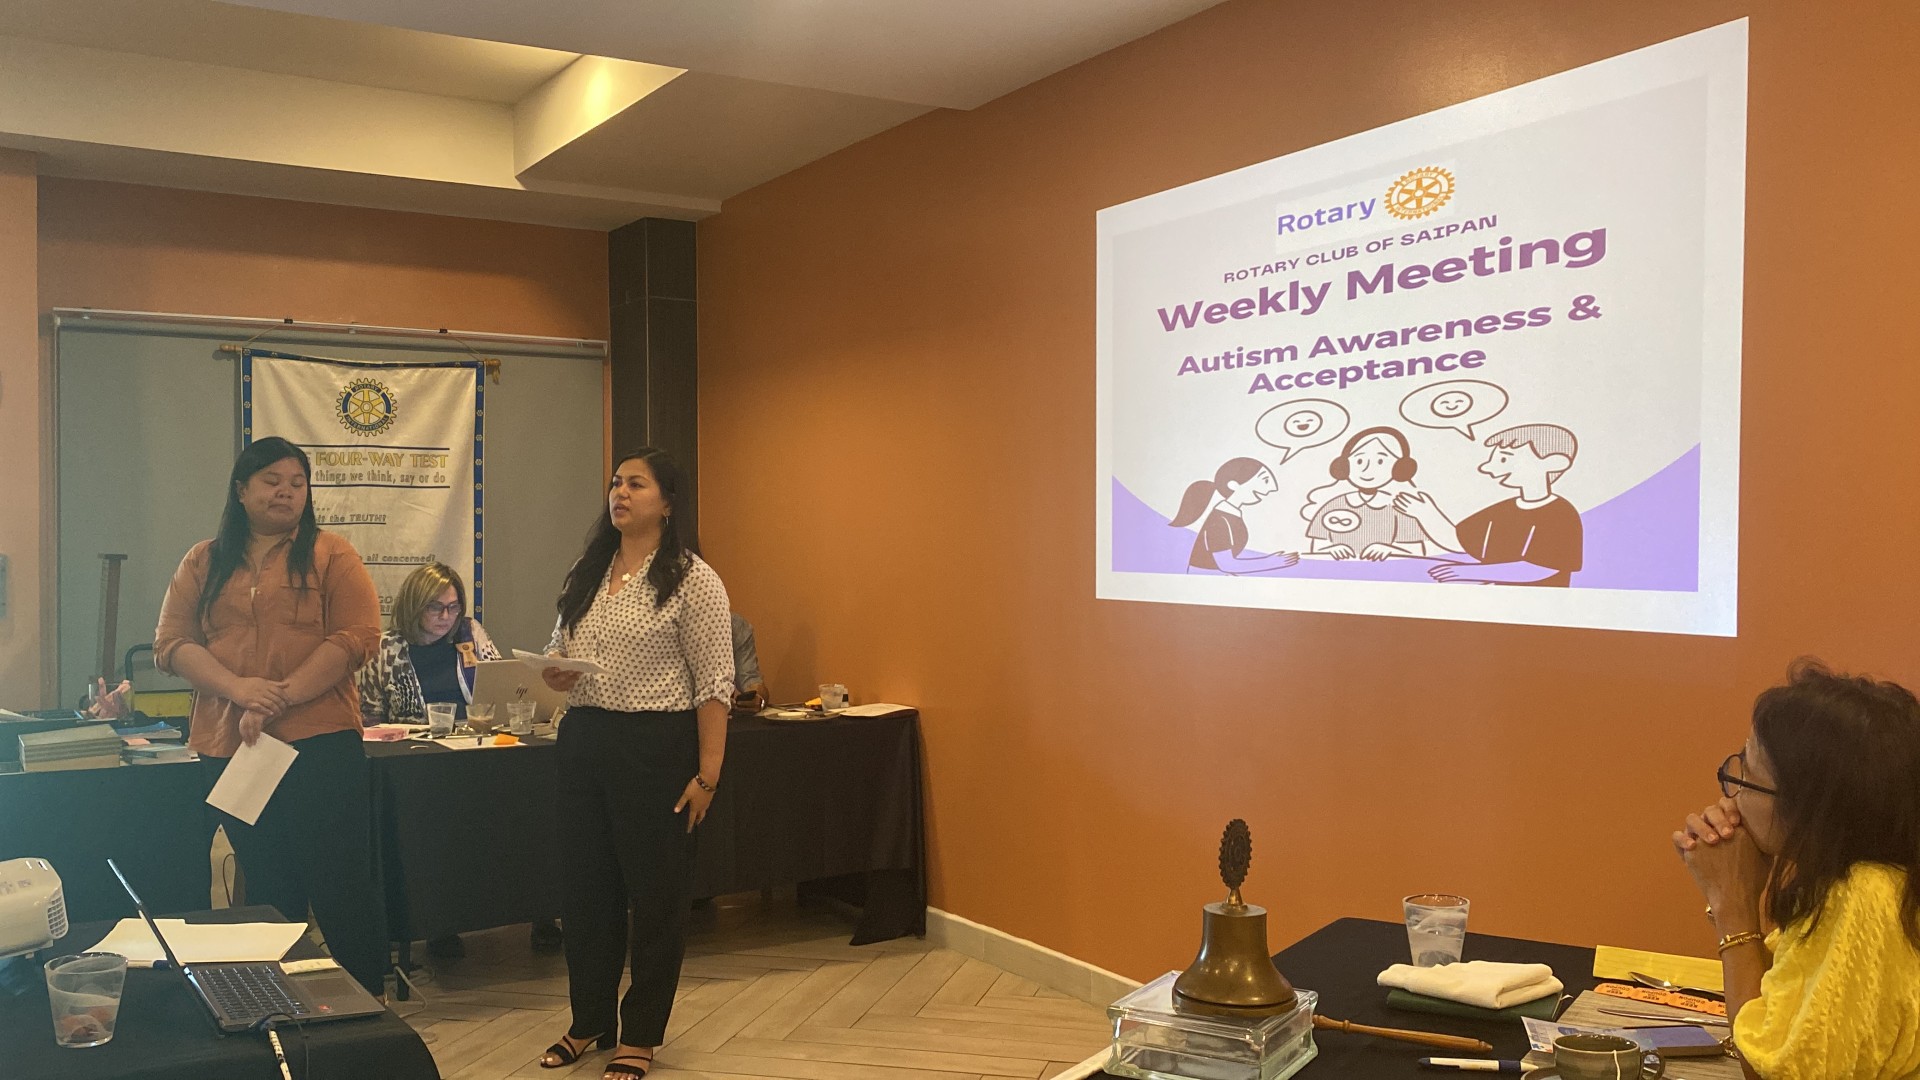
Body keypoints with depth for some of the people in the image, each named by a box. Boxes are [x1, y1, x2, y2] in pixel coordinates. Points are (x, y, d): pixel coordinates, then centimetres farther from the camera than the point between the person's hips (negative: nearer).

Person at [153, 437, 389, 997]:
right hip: (228, 747, 4)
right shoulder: (204, 562, 11)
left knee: (340, 884, -1)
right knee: (268, 888, 15)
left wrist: (282, 698, -16)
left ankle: (370, 1004, 11)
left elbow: (356, 636, -8)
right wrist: (238, 688, -14)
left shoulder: (330, 555, 2)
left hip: (320, 742, -3)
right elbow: (171, 643, 4)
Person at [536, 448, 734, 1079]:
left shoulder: (691, 579, -9)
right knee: (584, 885, 14)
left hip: (656, 745, -6)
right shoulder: (585, 574, 11)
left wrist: (707, 774, -15)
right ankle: (590, 1021, 31)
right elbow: (559, 648, 21)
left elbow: (714, 684, -11)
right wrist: (553, 671, -4)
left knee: (655, 891, 5)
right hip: (583, 740, 7)